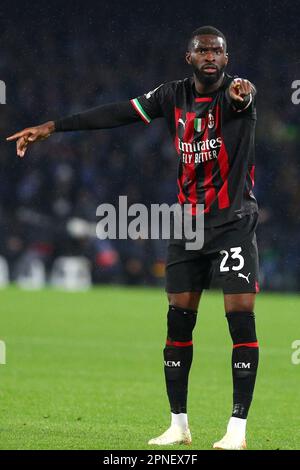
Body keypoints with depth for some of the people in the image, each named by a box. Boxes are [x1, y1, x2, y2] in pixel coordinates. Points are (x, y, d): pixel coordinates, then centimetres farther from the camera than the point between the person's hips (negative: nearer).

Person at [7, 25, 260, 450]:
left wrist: (241, 94, -62)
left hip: (234, 222, -5)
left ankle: (238, 428, -8)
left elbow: (243, 96, -35)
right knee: (179, 318, 5)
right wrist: (52, 127, 2)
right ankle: (179, 425, 14)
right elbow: (118, 114, 4)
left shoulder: (236, 93, -11)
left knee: (241, 316, -12)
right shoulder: (175, 96, 3)